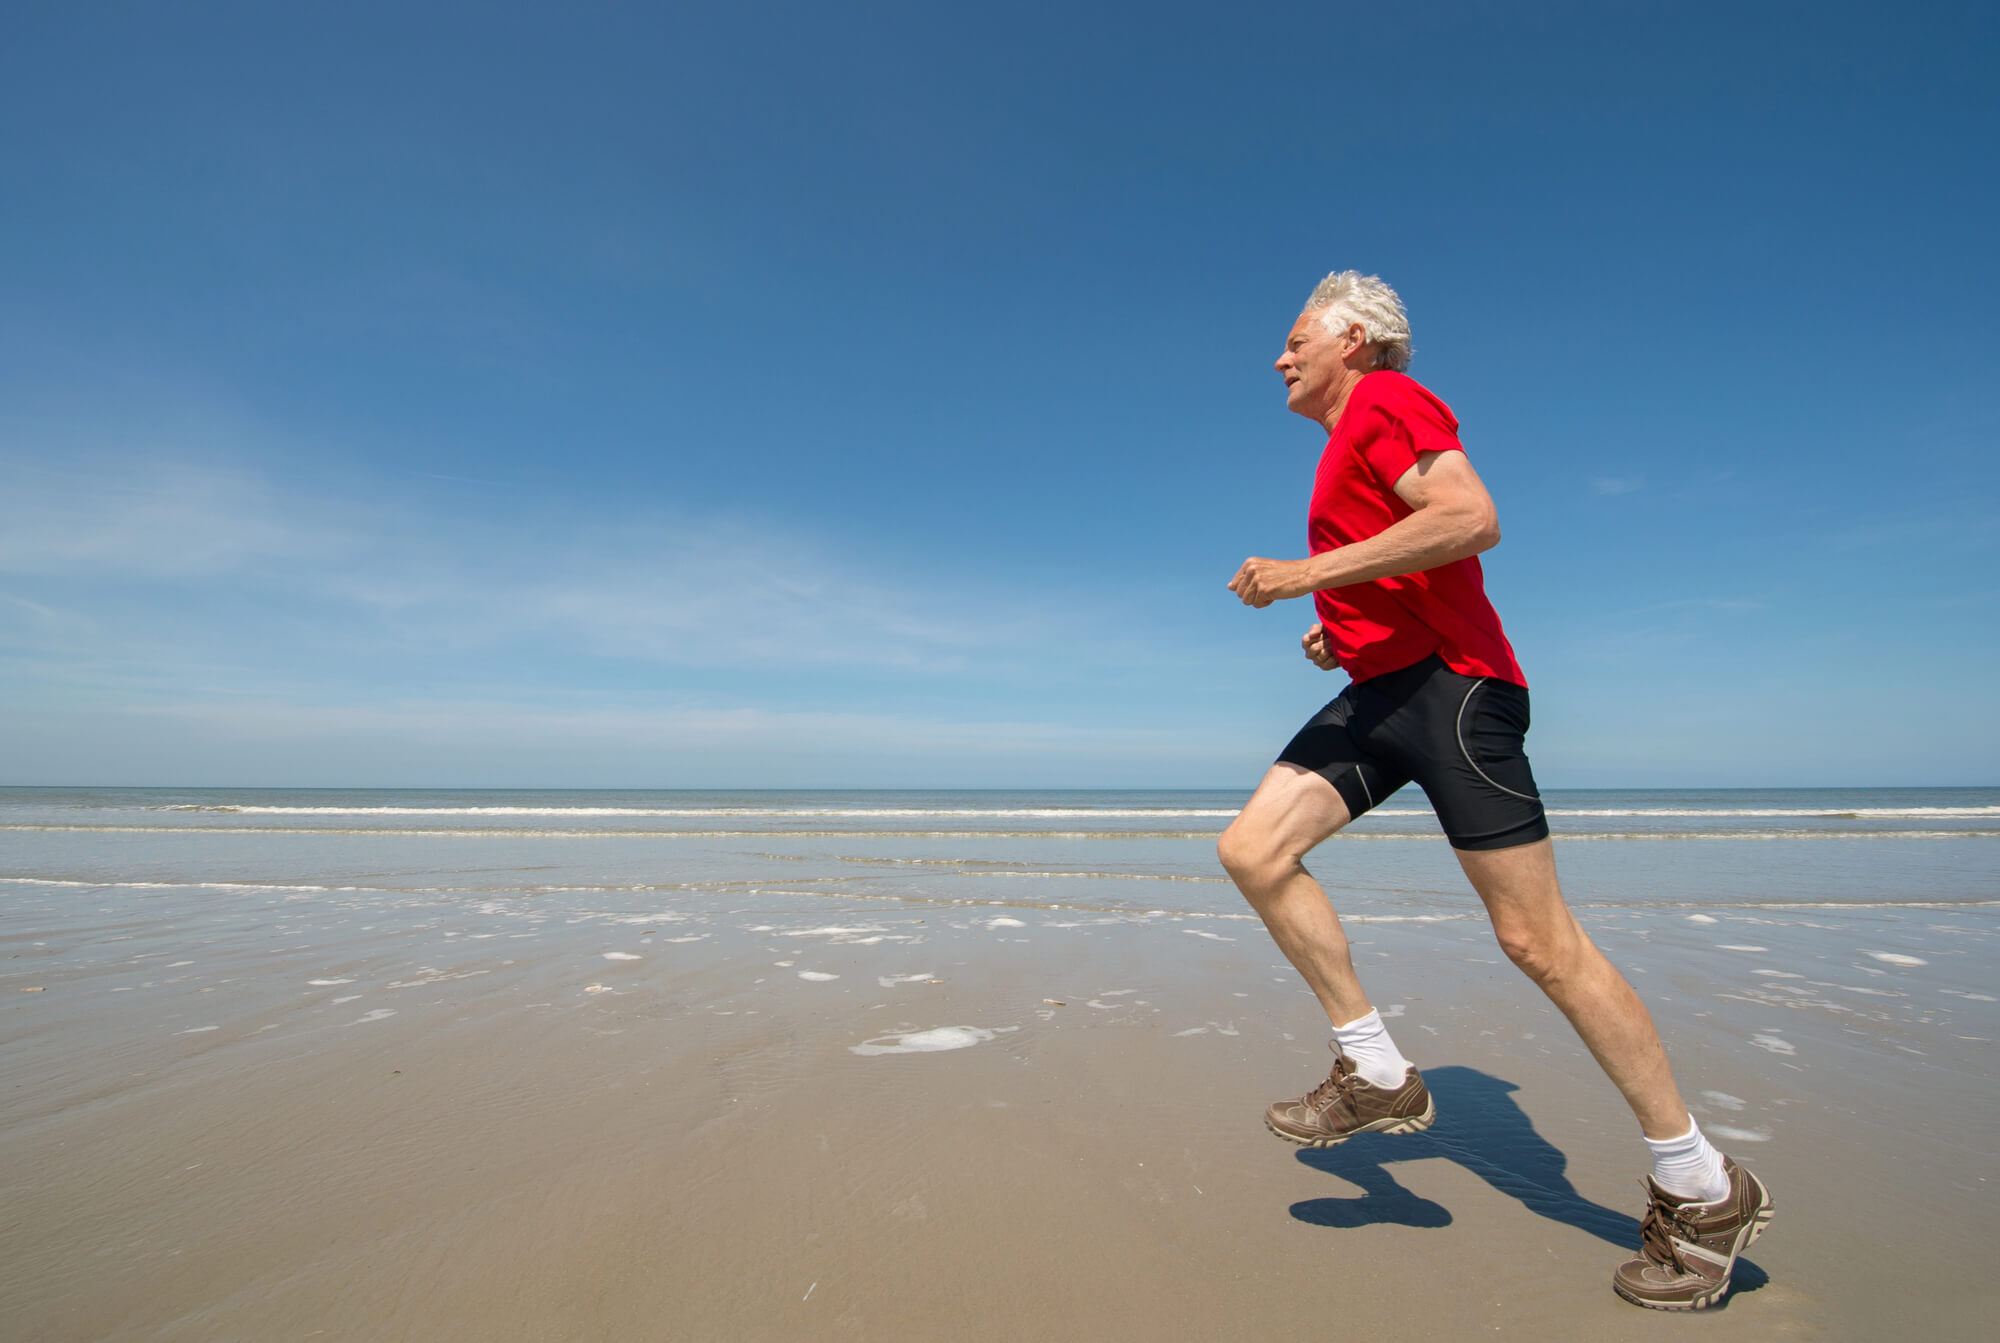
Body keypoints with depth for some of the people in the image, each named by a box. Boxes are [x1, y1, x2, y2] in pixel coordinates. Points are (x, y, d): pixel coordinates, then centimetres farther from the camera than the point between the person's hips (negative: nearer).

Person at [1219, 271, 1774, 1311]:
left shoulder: (1386, 399, -3)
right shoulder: (1350, 445, 26)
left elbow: (1472, 520, -21)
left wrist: (1306, 575, -17)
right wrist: (1342, 632, 16)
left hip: (1449, 683, -9)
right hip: (1380, 690, 10)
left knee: (1538, 939, -6)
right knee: (1252, 850, -5)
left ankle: (1704, 1191, 12)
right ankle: (1378, 1075, 3)